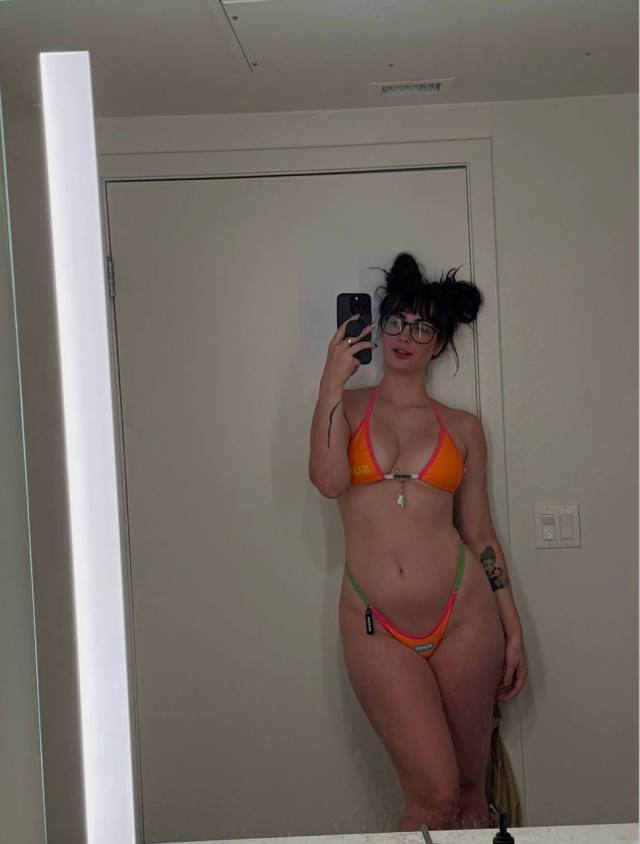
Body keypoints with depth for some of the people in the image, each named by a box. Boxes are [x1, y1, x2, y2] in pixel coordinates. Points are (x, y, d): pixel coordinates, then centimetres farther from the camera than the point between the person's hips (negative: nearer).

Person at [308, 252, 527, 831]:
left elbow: (480, 534, 10)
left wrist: (513, 630, 7)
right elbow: (329, 480, -12)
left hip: (463, 615, 2)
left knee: (470, 788, 10)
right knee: (434, 794, -6)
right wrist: (333, 379, -11)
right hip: (378, 630, -1)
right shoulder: (347, 405, 8)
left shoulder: (463, 428, 10)